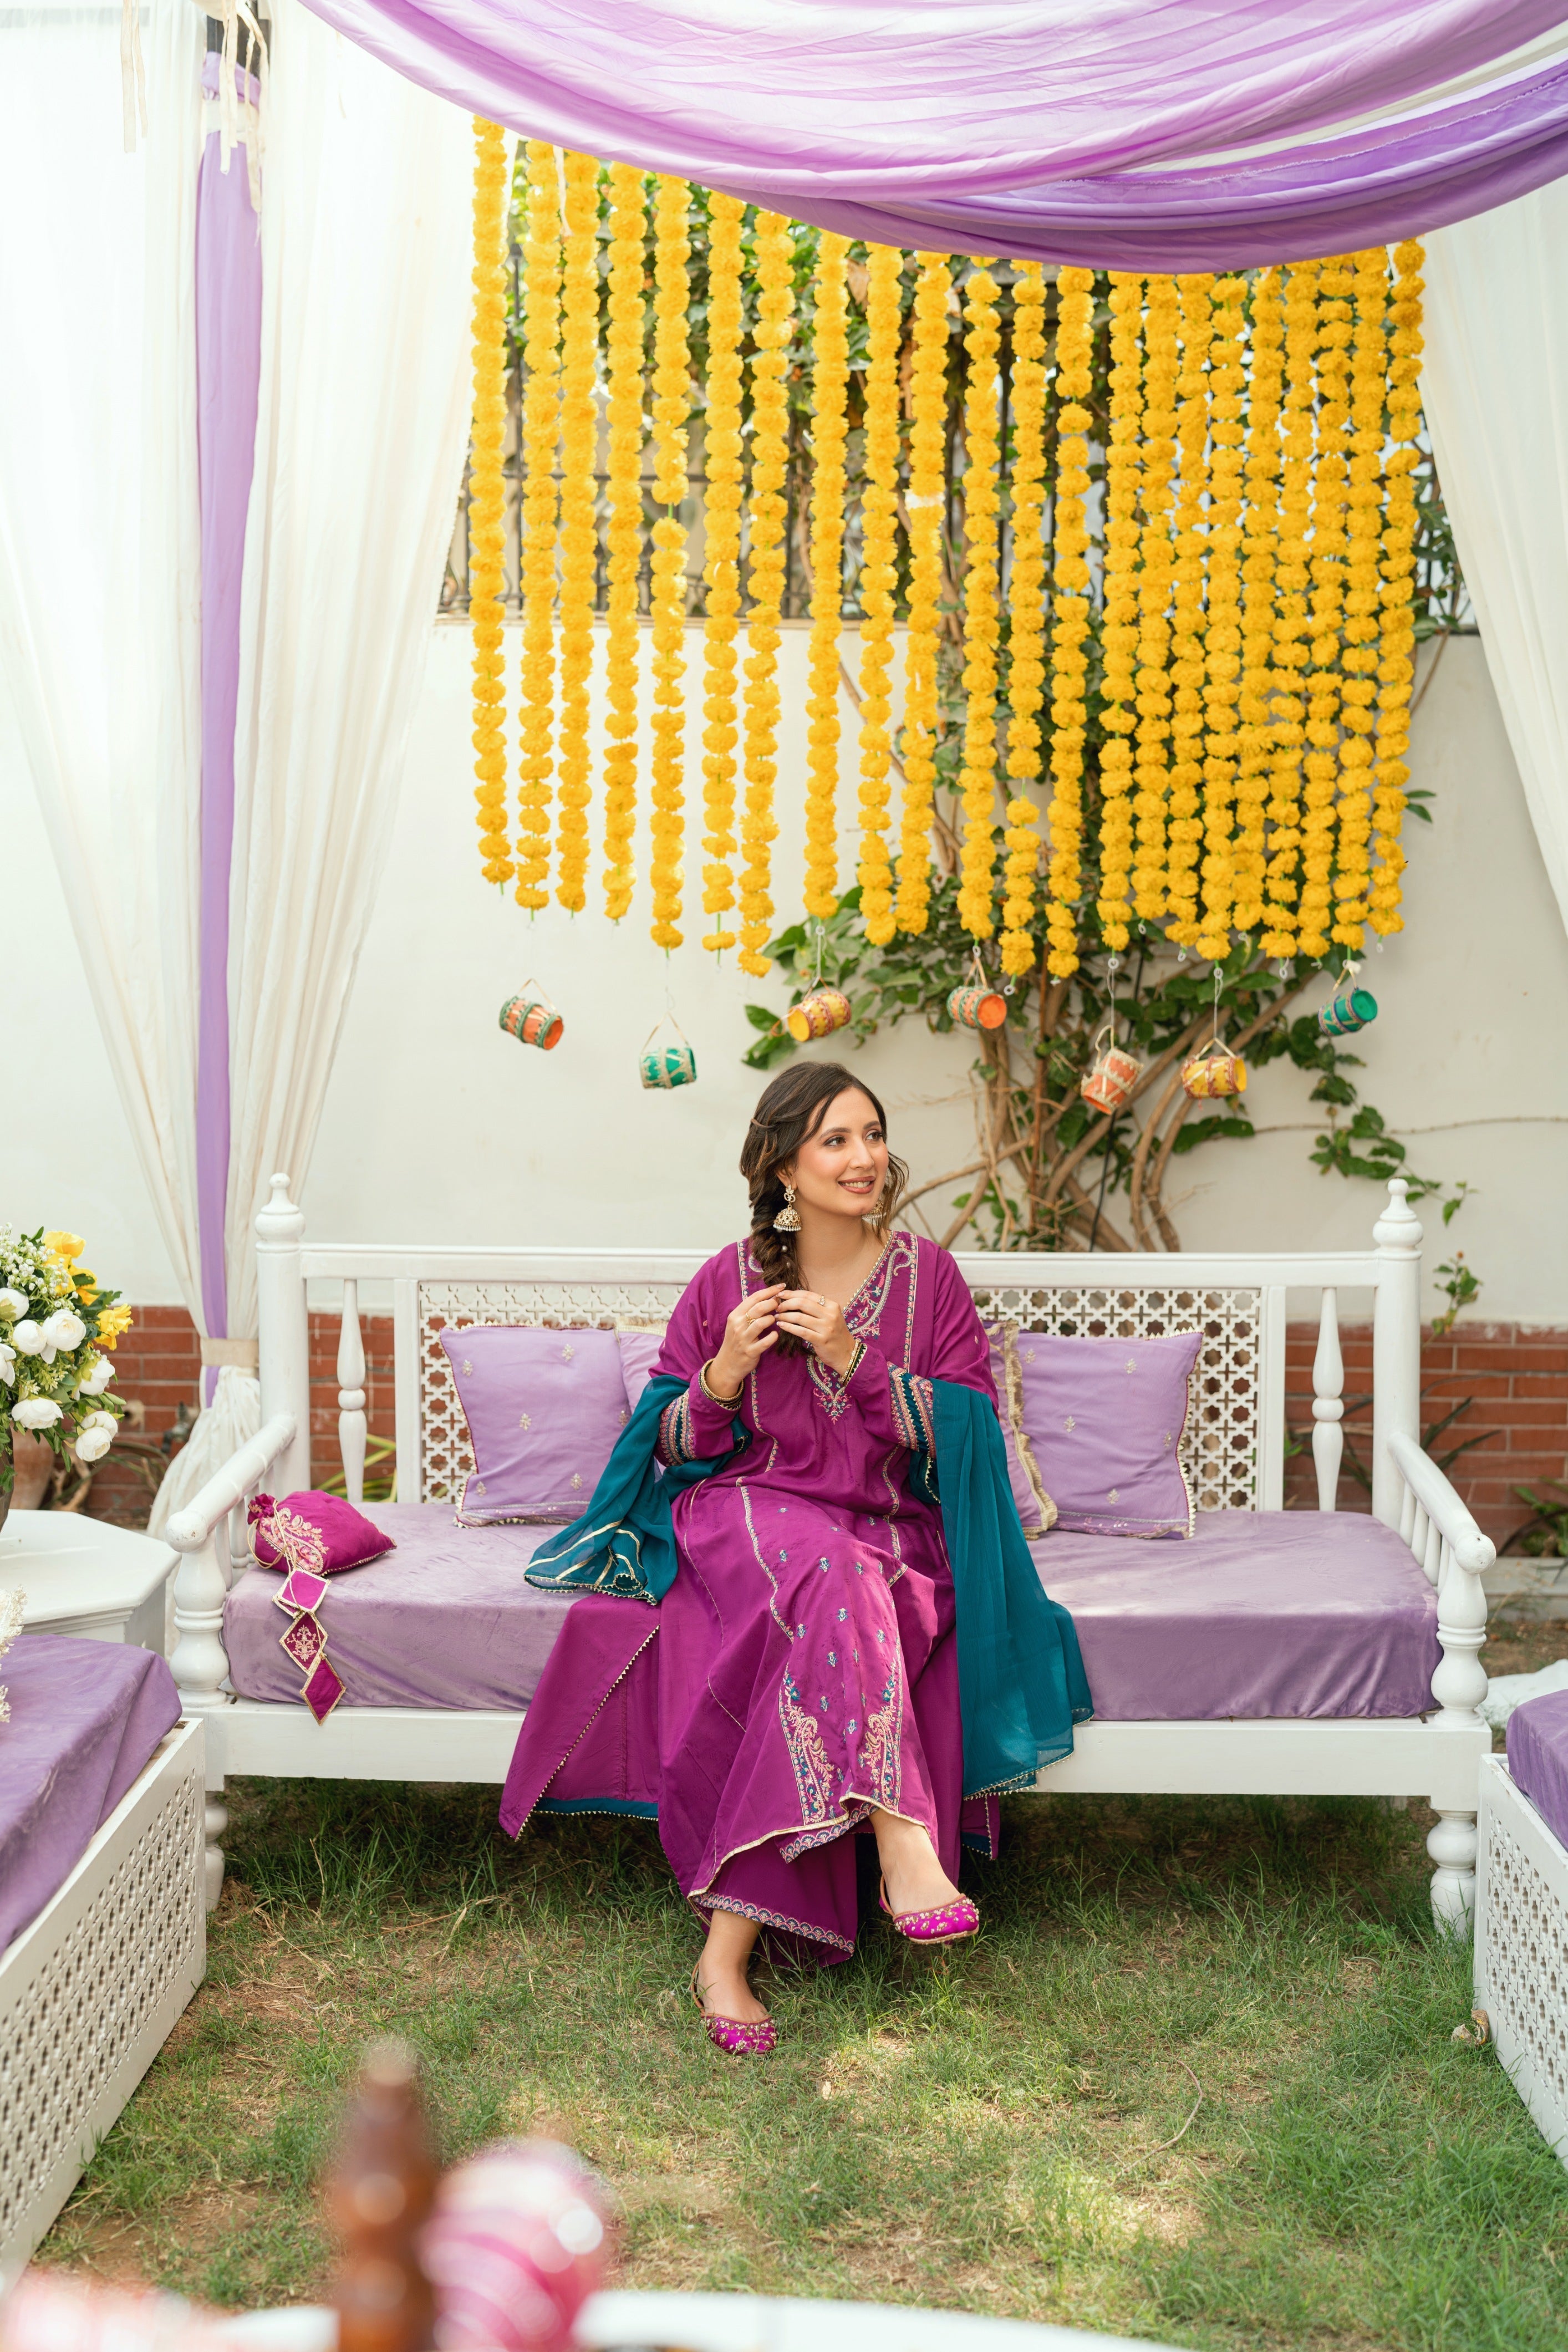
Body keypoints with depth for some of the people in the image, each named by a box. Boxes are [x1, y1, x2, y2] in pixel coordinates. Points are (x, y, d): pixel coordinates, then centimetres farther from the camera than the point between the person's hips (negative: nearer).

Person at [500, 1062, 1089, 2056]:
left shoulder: (928, 1276, 5)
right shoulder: (727, 1282, 4)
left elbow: (965, 1429, -2)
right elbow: (677, 1446, 9)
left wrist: (854, 1358, -14)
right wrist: (723, 1376, -13)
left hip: (893, 1525, 1)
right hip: (746, 1509, -1)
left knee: (821, 1640, -32)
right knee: (833, 1573, -37)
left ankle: (730, 1942, -29)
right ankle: (903, 1843, -45)